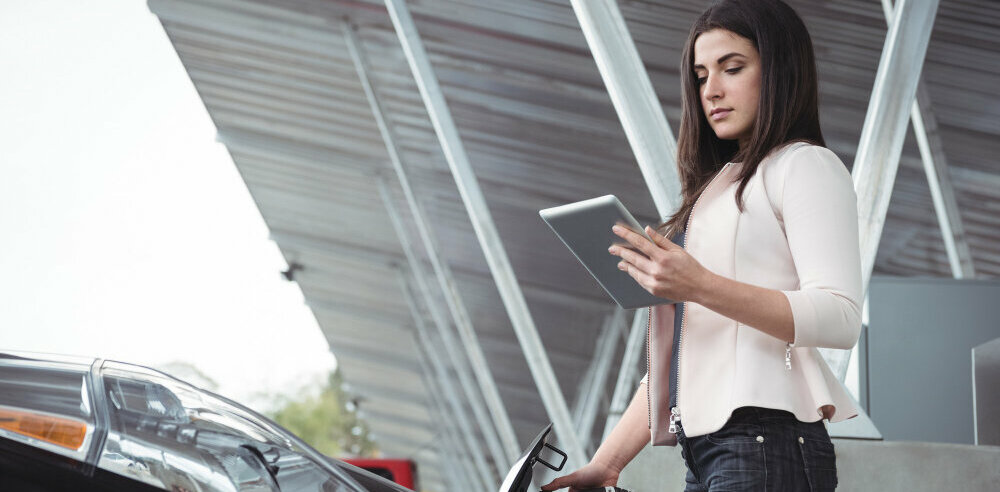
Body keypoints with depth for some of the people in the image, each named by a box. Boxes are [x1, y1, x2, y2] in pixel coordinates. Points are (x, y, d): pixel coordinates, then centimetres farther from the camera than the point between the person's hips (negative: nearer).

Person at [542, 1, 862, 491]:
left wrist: (700, 287, -22)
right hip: (705, 451, 7)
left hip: (767, 448, -7)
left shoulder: (805, 167, 2)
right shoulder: (720, 186, 24)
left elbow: (840, 318, -13)